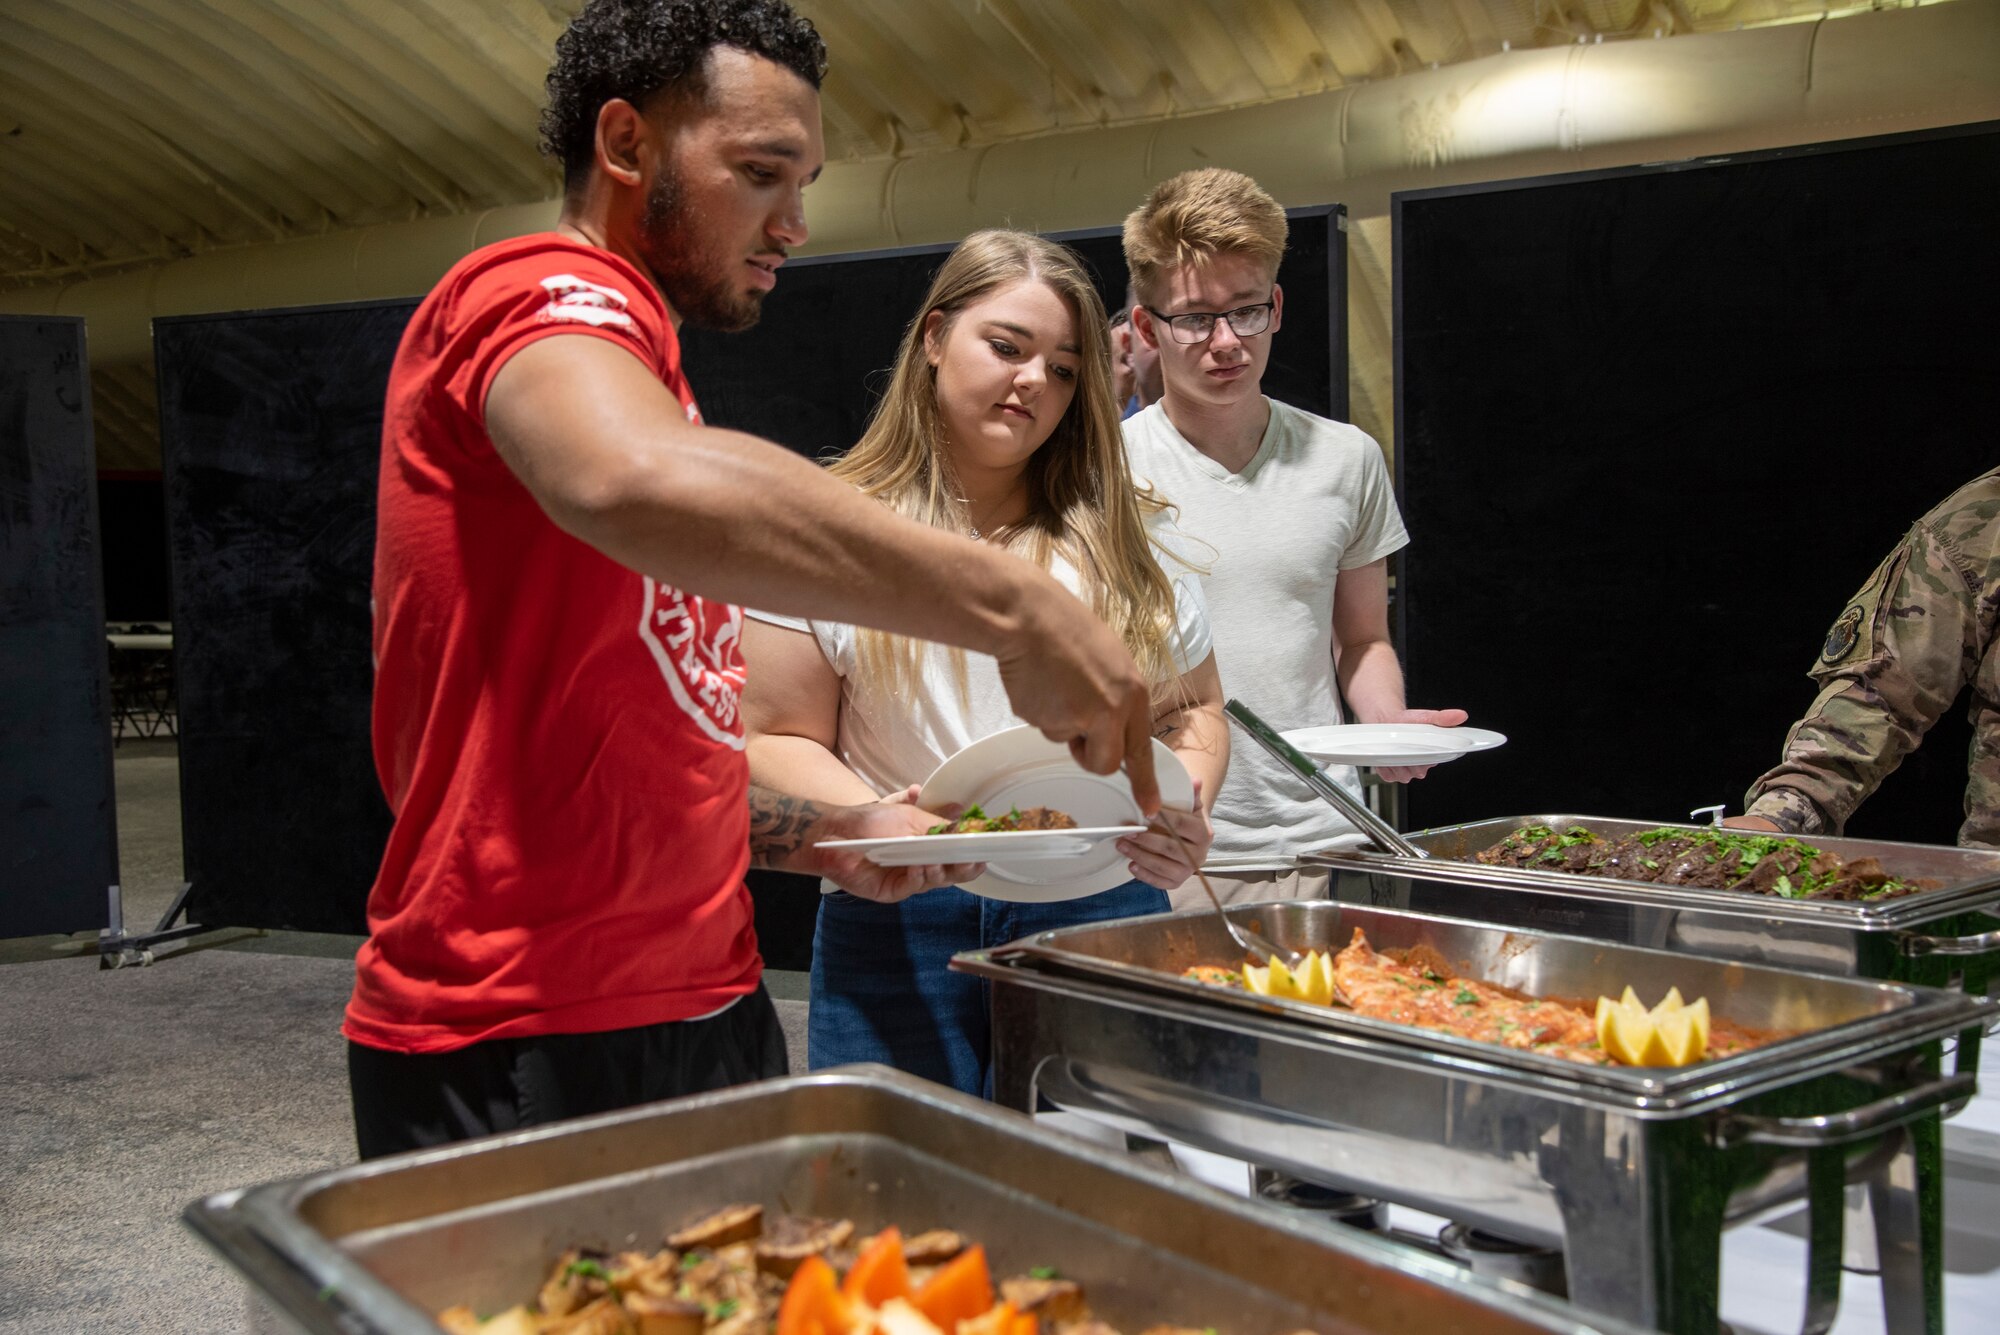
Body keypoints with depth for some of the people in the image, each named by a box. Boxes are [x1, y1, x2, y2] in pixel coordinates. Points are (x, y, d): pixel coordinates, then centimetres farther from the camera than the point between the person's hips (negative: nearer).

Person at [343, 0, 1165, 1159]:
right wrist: (1011, 606, -31)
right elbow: (642, 482, -35)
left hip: (705, 1010, 9)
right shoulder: (541, 293, -8)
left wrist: (824, 835, 9)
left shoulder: (633, 356, 21)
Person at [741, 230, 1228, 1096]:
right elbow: (776, 739, 0)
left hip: (1102, 912, 2)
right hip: (900, 928, -2)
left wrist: (1183, 810, -4)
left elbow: (1194, 709, 17)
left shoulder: (1129, 537, 13)